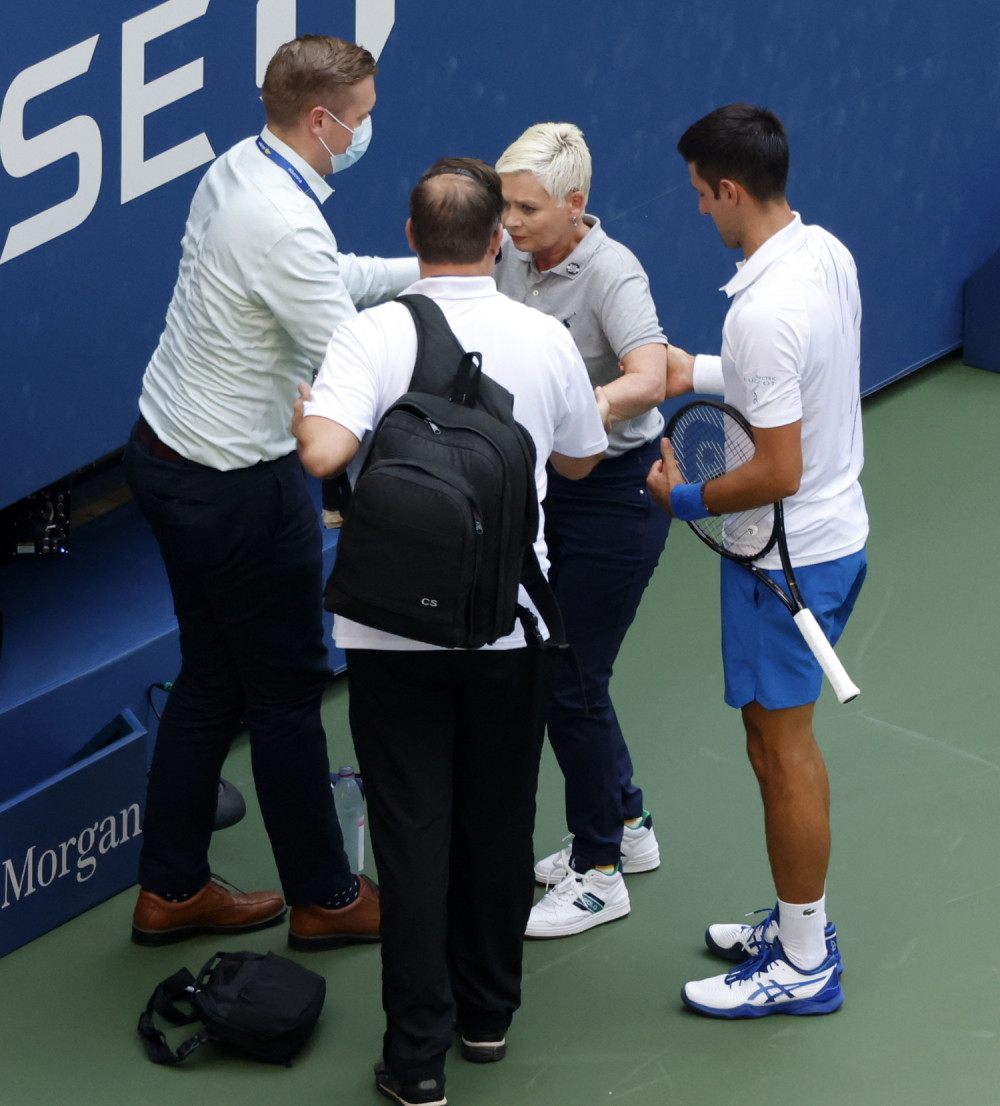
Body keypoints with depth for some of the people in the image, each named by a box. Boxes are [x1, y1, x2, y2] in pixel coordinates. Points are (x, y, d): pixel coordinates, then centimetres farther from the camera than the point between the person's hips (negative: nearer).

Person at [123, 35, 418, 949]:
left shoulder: (236, 171, 3)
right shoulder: (285, 225, -28)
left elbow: (331, 278, 17)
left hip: (169, 452, 10)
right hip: (236, 485, -10)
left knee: (213, 676, 19)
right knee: (288, 688, 6)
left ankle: (171, 891, 27)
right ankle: (325, 899, 21)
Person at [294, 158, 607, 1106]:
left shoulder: (373, 335, -13)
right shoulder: (545, 340, -4)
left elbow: (324, 453, -26)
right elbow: (578, 461, 11)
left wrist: (301, 413, -5)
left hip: (393, 628, -2)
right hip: (509, 626, 2)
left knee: (411, 831, 2)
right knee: (497, 823, 17)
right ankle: (487, 1013, 30)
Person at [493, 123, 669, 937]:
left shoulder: (610, 274, -23)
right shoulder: (514, 258, -1)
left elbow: (647, 380, -38)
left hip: (616, 494, -8)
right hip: (548, 487, 8)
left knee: (571, 684, -4)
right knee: (550, 667, 17)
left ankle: (598, 875, 11)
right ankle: (627, 825, 37)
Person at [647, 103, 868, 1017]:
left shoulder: (764, 314, -29)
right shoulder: (826, 253, 0)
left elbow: (777, 472, -26)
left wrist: (689, 499, -11)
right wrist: (701, 373, 20)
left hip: (788, 556, -9)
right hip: (837, 532, 9)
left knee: (782, 751, 2)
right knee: (787, 743, 20)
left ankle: (803, 967, 14)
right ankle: (798, 924, 33)